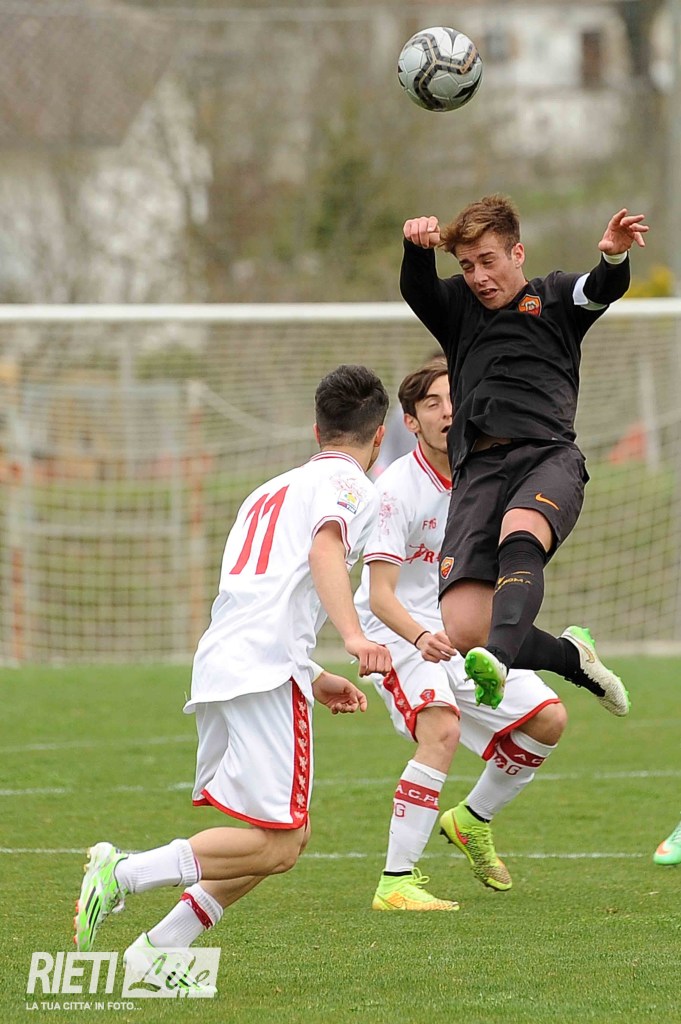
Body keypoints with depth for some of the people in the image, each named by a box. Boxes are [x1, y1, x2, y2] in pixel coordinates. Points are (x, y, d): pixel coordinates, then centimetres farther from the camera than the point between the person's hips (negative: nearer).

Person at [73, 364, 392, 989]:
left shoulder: (272, 490, 31)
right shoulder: (349, 484, 5)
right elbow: (325, 549, -17)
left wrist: (313, 680, 39)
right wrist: (353, 636, -31)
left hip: (218, 664, 9)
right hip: (266, 669, -9)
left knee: (286, 836, 12)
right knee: (278, 844, -10)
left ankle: (161, 947, 5)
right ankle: (124, 874, -17)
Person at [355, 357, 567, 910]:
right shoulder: (397, 488, -22)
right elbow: (381, 596, -29)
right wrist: (421, 637, -46)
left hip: (461, 632, 7)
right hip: (397, 633, -7)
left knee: (548, 718, 3)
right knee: (443, 728, -31)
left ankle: (473, 820, 27)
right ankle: (396, 882, -30)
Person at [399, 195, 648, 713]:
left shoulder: (556, 297, 18)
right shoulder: (456, 306, 24)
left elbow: (603, 290, -3)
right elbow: (416, 288, 3)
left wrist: (614, 258, -29)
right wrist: (418, 247, -22)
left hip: (548, 456, -3)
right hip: (477, 469, 3)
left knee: (519, 535, -39)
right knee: (463, 630, -13)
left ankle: (499, 660, -60)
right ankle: (572, 656, 13)